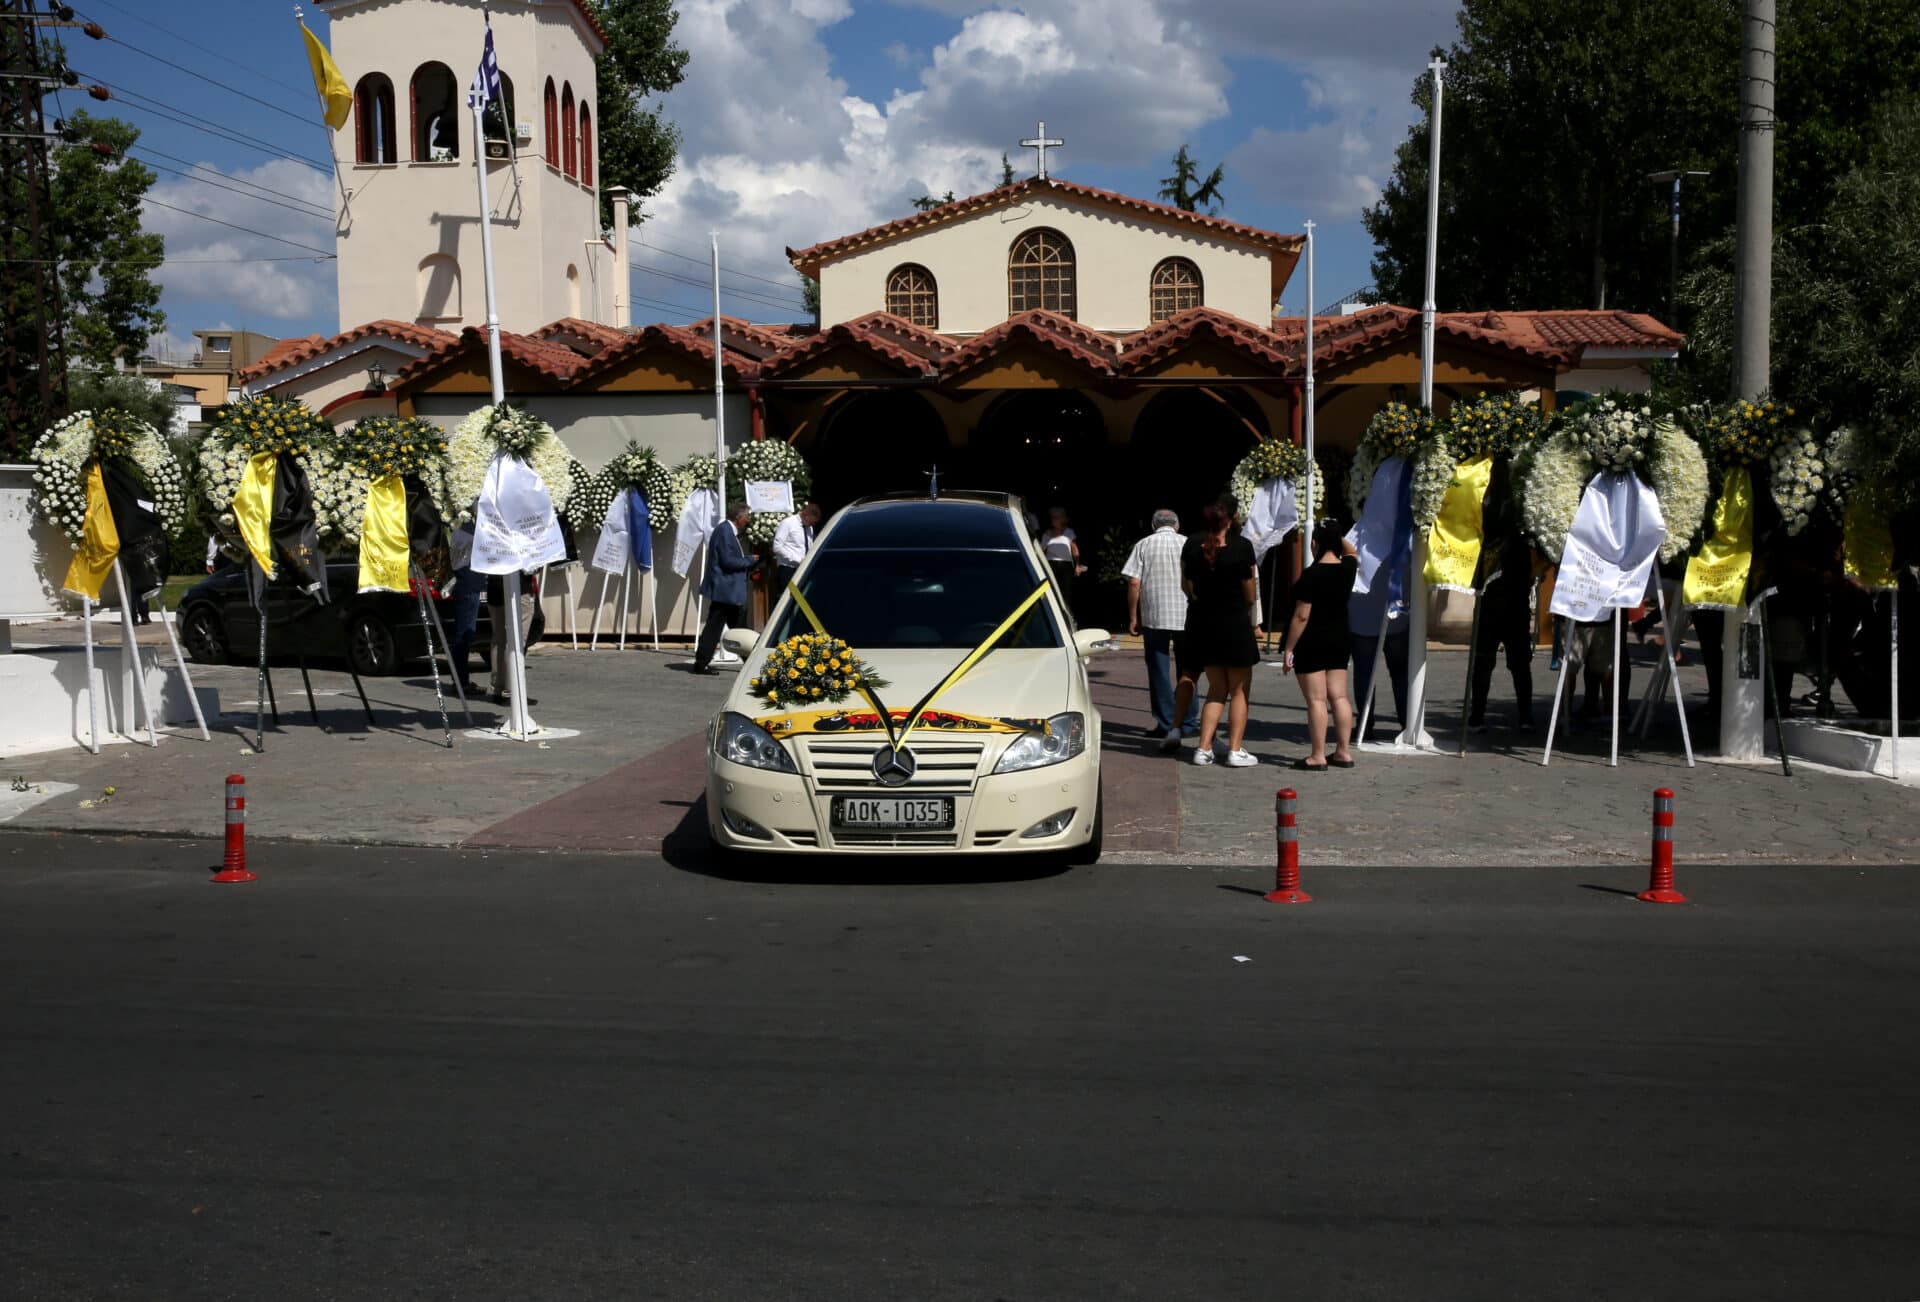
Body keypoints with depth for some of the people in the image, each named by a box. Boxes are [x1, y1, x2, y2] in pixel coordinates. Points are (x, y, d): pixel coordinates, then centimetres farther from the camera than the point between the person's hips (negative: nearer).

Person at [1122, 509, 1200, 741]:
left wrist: (1133, 617, 3)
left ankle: (1165, 723, 3)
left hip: (1154, 617, -1)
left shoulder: (1143, 545, 2)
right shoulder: (1188, 544, 4)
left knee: (1159, 670, 4)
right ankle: (1188, 722, 13)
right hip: (1186, 617, 1)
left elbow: (1134, 583, -3)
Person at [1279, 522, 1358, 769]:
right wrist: (1334, 533, 18)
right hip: (1340, 638, 7)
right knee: (1339, 697, 10)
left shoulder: (1311, 575, -16)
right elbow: (1352, 552, 28)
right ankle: (1343, 752, 13)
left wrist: (1288, 648, -12)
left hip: (1312, 643, -7)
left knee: (1316, 700, -6)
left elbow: (1301, 616, -17)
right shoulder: (1348, 568, 2)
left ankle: (1317, 756, -5)